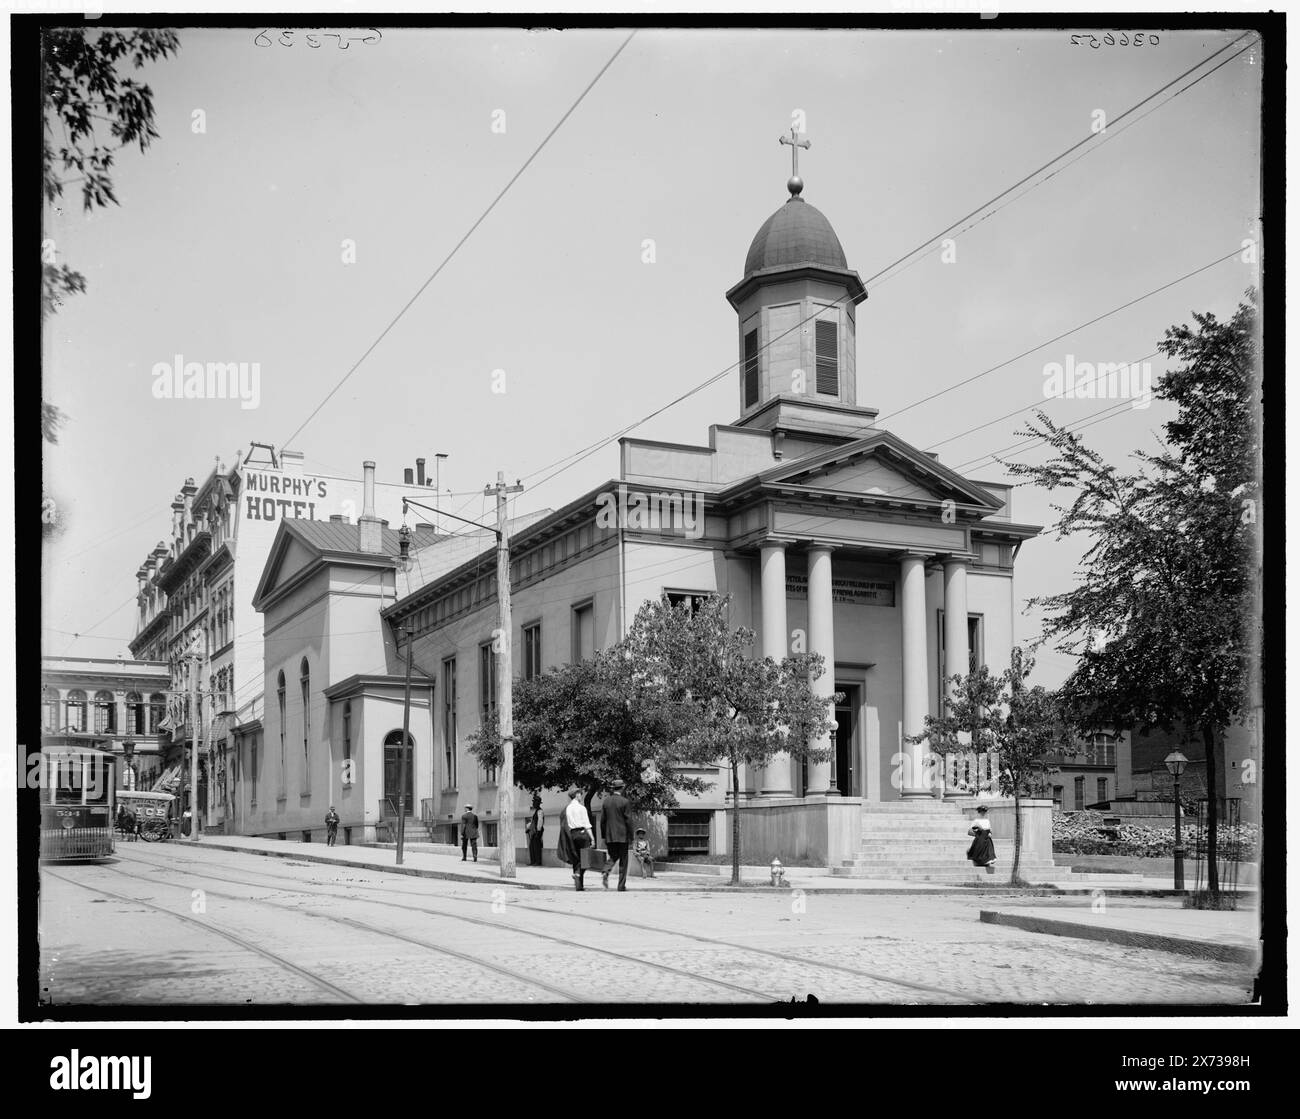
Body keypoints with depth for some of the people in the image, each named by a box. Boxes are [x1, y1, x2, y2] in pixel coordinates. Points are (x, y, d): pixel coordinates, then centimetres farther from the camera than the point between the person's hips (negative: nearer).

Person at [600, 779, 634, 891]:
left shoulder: (606, 801, 3)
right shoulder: (625, 802, -8)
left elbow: (602, 820, 6)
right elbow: (628, 820, -9)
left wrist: (603, 836, 13)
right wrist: (631, 836, -1)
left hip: (609, 836, 4)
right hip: (622, 835, -4)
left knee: (613, 857, 17)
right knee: (623, 860, 6)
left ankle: (605, 872, -11)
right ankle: (621, 885, 6)